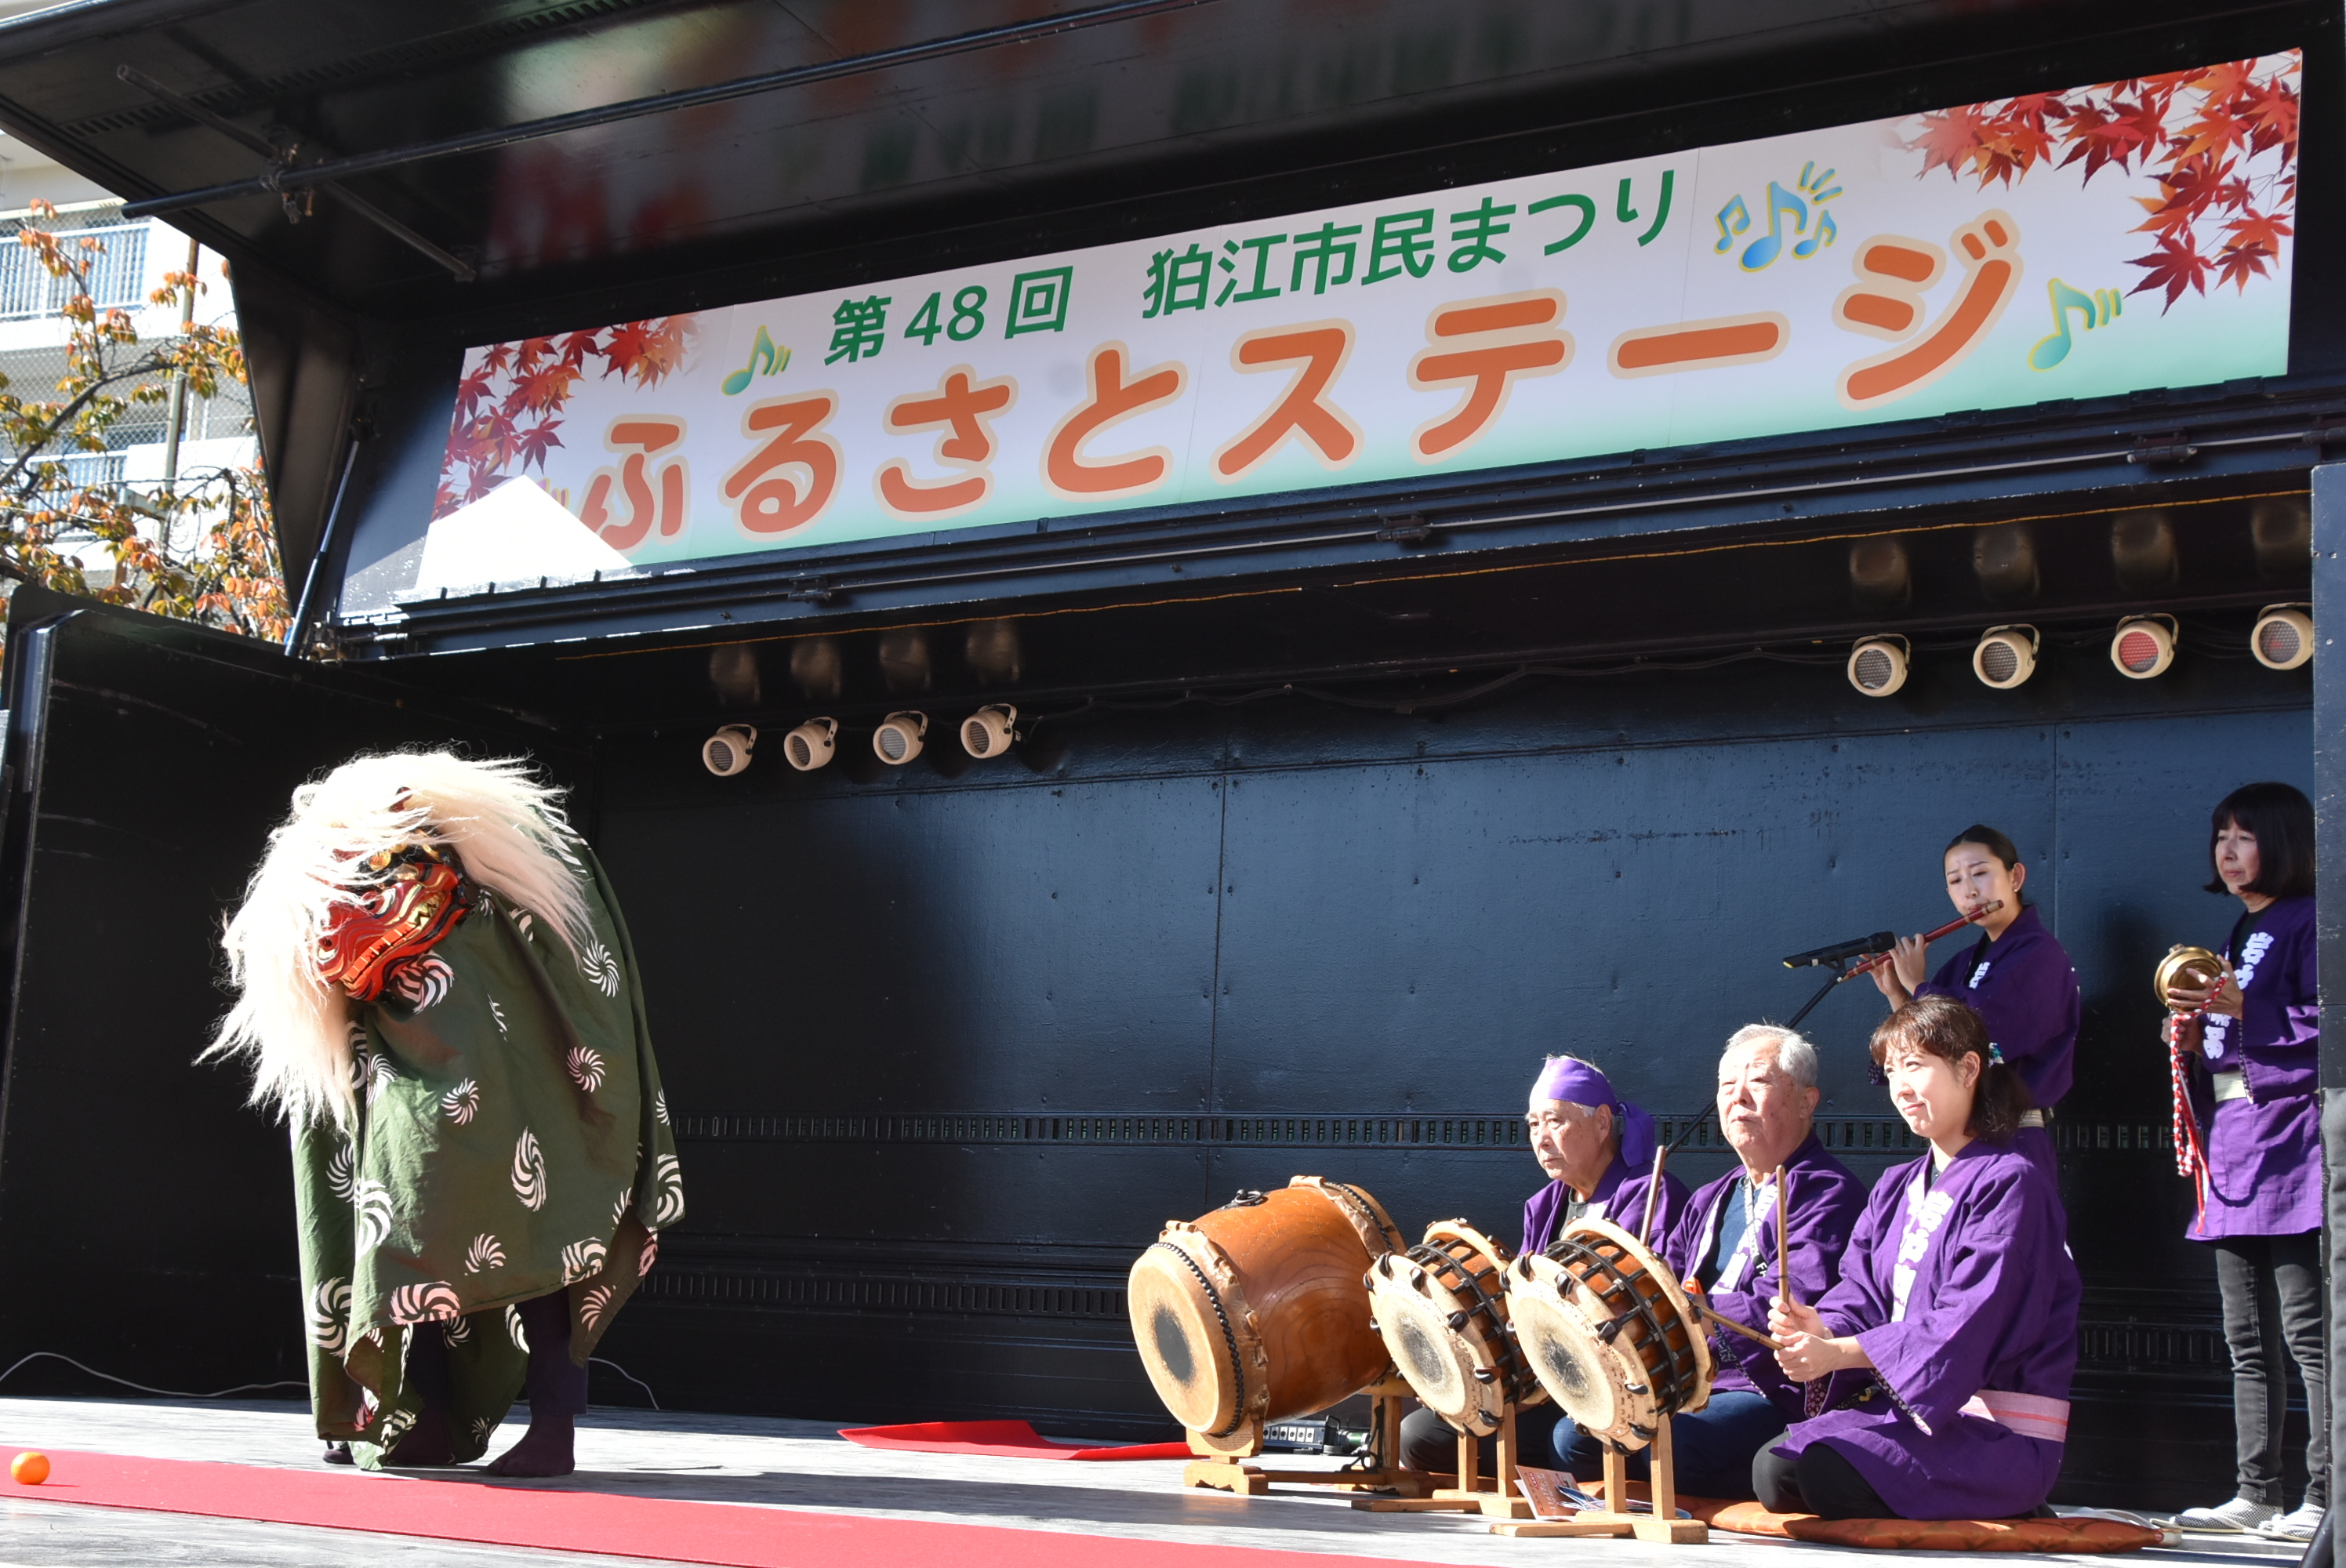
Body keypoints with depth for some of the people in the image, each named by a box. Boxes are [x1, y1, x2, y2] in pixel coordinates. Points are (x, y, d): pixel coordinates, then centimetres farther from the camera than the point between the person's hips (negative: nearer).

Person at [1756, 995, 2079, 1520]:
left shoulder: (2009, 1183, -11)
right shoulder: (1897, 1189, 15)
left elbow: (1968, 1325, -20)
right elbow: (1862, 1295, 7)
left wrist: (1840, 1353, -23)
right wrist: (1822, 1328, -16)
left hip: (1999, 1432, -7)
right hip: (1908, 1407, 7)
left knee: (1825, 1472, -27)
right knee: (1773, 1466, -12)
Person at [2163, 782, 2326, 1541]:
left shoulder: (2307, 923, -5)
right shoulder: (2239, 936, 22)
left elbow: (2325, 1023, -16)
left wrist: (2246, 1011, -20)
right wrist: (2194, 1038, 7)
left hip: (2289, 1144, -9)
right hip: (2232, 1149, 9)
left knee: (2305, 1330, -9)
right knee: (2247, 1337, 10)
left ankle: (2324, 1497, -6)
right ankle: (2257, 1495, 14)